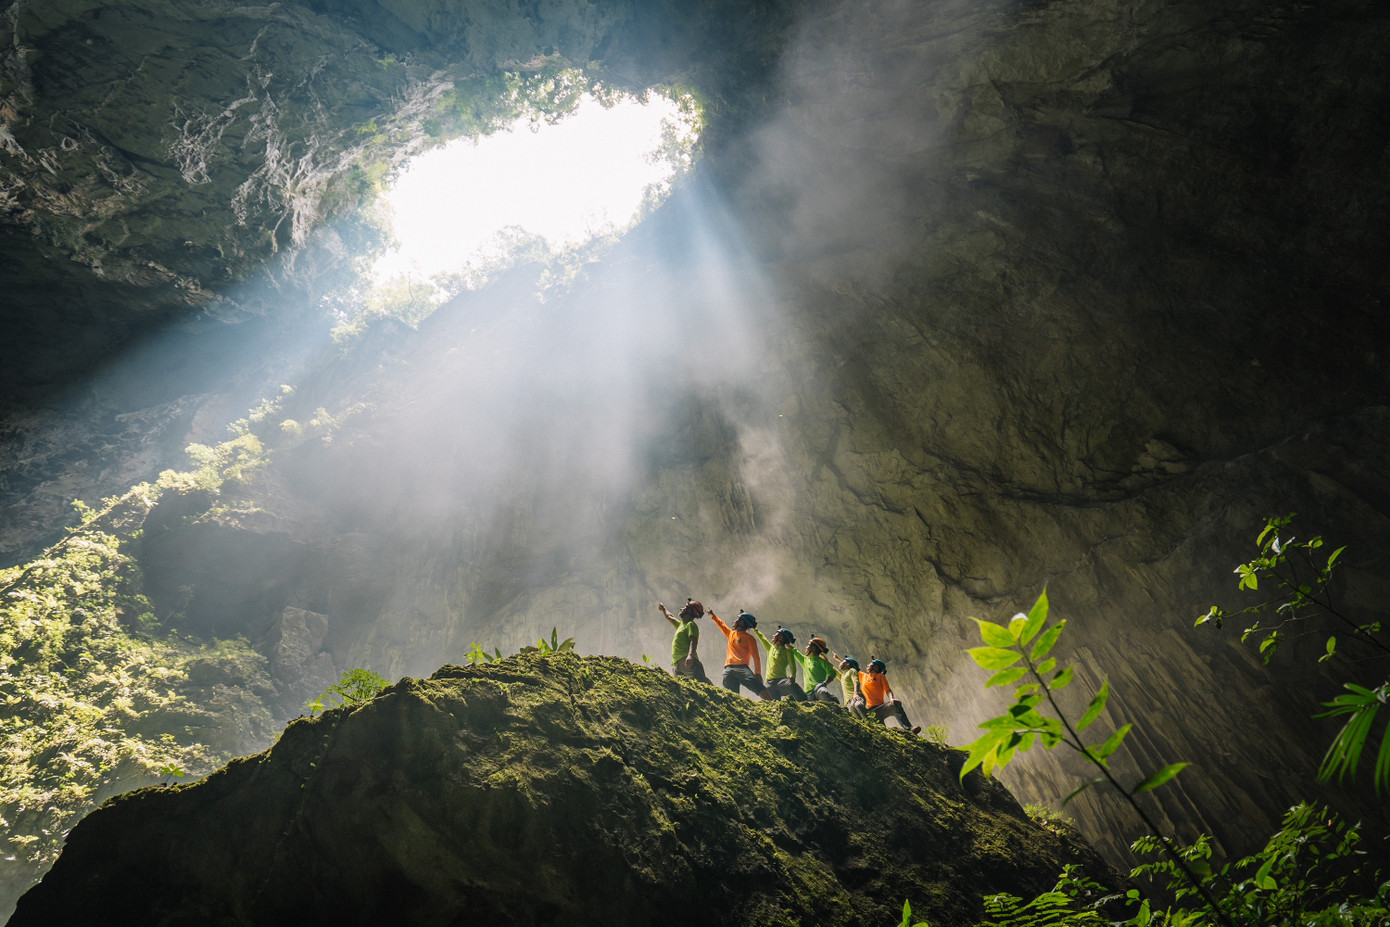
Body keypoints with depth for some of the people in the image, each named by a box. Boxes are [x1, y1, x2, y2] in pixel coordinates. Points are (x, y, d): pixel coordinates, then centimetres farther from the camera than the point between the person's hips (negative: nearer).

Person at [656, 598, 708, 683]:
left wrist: (690, 655, -30)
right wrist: (663, 609, 68)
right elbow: (670, 617, 52)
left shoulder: (691, 624, 3)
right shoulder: (681, 624, 30)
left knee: (700, 681, -28)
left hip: (687, 661, -8)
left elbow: (694, 641, -13)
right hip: (677, 664, 8)